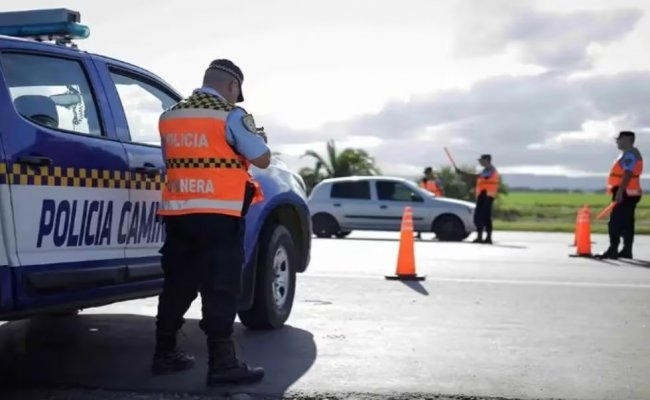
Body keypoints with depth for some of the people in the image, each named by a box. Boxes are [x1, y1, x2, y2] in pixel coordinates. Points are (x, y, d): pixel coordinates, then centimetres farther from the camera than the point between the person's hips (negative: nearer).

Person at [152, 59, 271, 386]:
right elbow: (262, 159, -4)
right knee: (220, 289, -4)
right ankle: (222, 363, -4)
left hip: (176, 213, 6)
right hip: (218, 215, -6)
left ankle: (164, 354, 21)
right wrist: (257, 137, 15)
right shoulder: (231, 115, -5)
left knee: (177, 285, 14)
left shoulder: (170, 116, 14)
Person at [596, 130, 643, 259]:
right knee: (626, 223, 10)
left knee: (615, 222, -11)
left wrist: (620, 192, -28)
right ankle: (627, 251, 13)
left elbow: (628, 174, -23)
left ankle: (613, 250, -11)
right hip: (629, 194, 11)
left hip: (625, 194, -11)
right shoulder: (629, 154, 19)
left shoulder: (629, 154, -14)